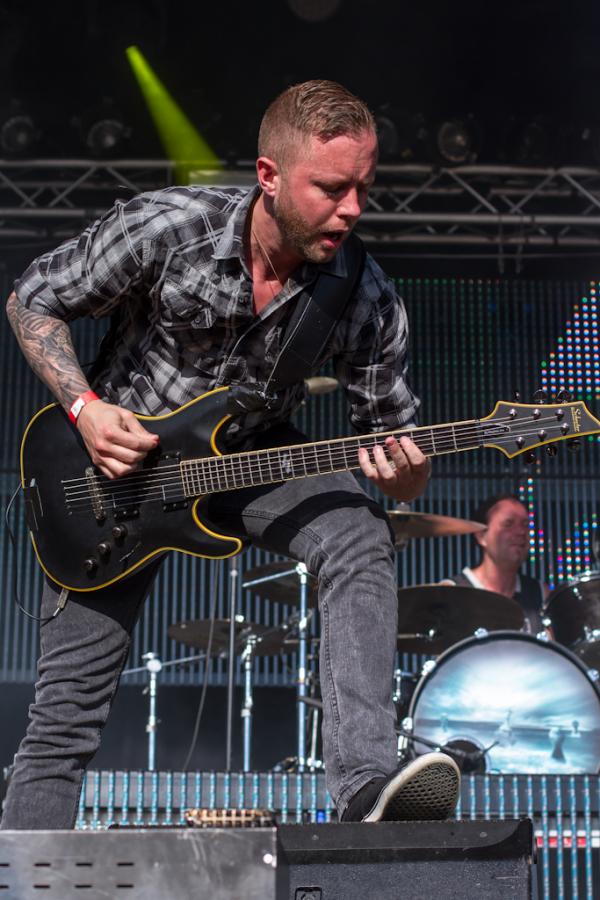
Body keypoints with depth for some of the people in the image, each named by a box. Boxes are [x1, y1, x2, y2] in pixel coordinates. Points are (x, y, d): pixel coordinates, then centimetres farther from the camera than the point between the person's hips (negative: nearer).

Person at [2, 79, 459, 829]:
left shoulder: (365, 298, -18)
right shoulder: (166, 228, -24)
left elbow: (390, 435, -9)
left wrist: (403, 472, -33)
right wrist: (84, 408, -22)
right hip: (118, 464, -1)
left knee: (359, 535, -31)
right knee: (66, 712, 1)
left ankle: (367, 785, -33)